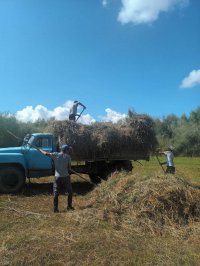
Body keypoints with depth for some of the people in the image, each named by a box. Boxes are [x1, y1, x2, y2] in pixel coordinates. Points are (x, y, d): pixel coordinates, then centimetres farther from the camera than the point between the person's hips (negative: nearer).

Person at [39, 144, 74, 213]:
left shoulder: (55, 155, -2)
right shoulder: (68, 156, -4)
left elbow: (46, 153, -6)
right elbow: (69, 167, 2)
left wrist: (40, 149, 11)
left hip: (57, 177, 2)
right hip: (66, 176, -1)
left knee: (56, 193, 10)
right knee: (70, 192, 15)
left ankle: (55, 208, 12)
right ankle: (69, 206, 20)